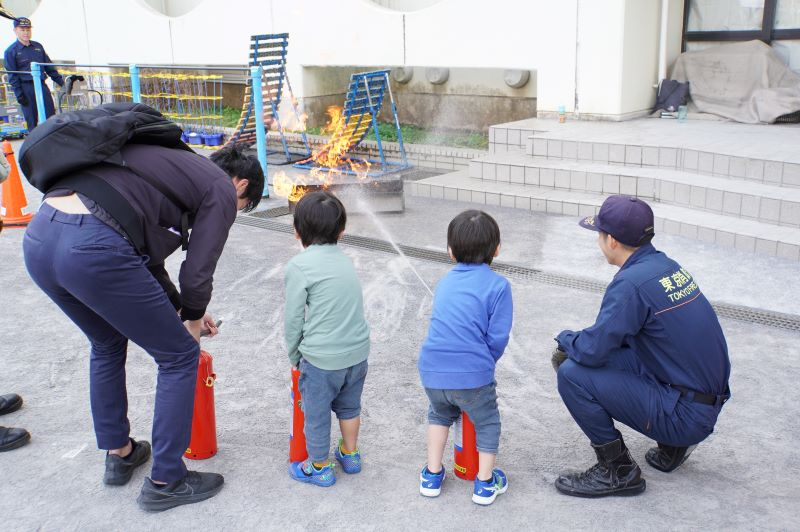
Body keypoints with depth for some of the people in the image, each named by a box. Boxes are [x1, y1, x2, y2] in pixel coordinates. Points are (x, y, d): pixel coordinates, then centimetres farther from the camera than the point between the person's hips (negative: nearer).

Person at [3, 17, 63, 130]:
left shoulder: (38, 46, 13)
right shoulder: (11, 51, -1)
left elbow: (49, 67, 18)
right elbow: (12, 75, -4)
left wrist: (61, 81, 13)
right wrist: (19, 94, -11)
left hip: (42, 85, 4)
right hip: (26, 88, -4)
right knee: (32, 121, -1)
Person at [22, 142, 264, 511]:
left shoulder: (175, 164, 31)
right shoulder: (222, 189, 8)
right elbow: (196, 274, 2)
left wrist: (180, 309, 36)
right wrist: (193, 320, 23)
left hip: (37, 237, 9)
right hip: (93, 248, -9)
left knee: (107, 345, 32)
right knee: (179, 356, 11)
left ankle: (118, 454, 44)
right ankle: (165, 482, 21)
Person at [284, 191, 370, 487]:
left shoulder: (299, 266, -13)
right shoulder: (344, 260, 6)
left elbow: (293, 318, -10)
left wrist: (294, 357, 7)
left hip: (321, 358, -6)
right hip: (358, 351, 6)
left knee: (316, 414, 14)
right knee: (349, 406, 26)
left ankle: (319, 468, 30)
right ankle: (350, 455, 42)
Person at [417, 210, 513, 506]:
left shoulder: (445, 282, 13)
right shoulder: (497, 285, -4)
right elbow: (498, 337, -9)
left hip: (432, 370, 5)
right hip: (473, 374, -4)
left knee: (439, 414, 32)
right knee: (487, 423, 21)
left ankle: (432, 476, 35)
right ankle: (485, 483, 29)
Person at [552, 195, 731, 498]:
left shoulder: (631, 282, -22)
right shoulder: (665, 265, 7)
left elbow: (593, 350, -21)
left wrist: (565, 338, 0)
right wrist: (578, 344, 10)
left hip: (684, 414, -9)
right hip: (708, 402, 9)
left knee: (572, 374, -14)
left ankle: (618, 472, 0)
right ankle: (673, 445, 19)